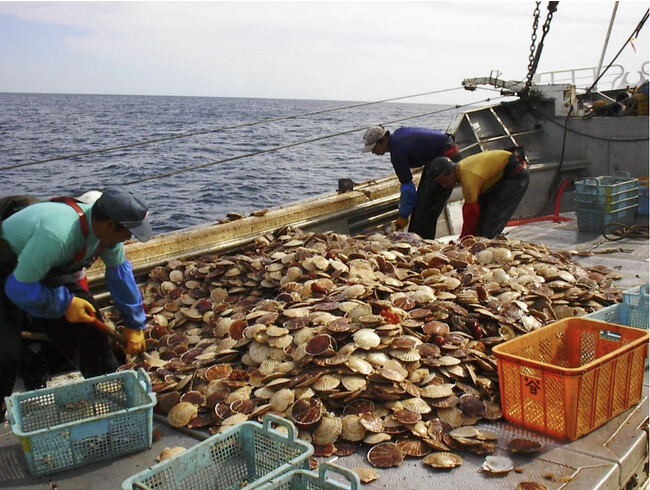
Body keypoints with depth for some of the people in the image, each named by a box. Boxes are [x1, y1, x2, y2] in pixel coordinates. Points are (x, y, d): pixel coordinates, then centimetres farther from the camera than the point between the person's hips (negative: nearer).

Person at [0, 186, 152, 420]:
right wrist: (65, 303, -21)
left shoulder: (102, 226, -15)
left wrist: (135, 325, 4)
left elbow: (120, 272, 0)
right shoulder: (57, 234, -40)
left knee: (90, 324, 2)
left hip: (48, 271, 8)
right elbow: (19, 287, -31)